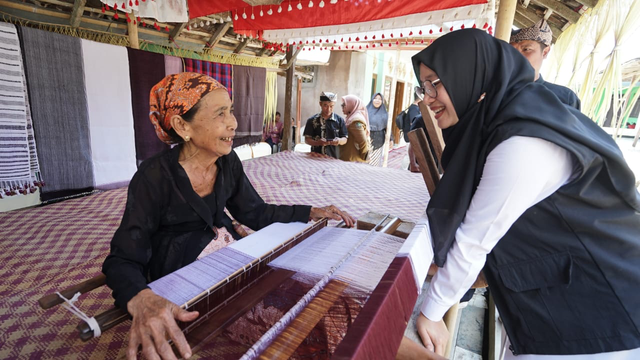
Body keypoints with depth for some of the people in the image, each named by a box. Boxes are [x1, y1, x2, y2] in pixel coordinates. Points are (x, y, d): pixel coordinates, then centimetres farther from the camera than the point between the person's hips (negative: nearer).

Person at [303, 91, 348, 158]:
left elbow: (345, 139, 7)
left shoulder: (339, 120, 6)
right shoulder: (312, 120, 4)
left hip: (334, 158, 0)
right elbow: (307, 139, 3)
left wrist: (339, 141, -16)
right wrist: (318, 143, -16)